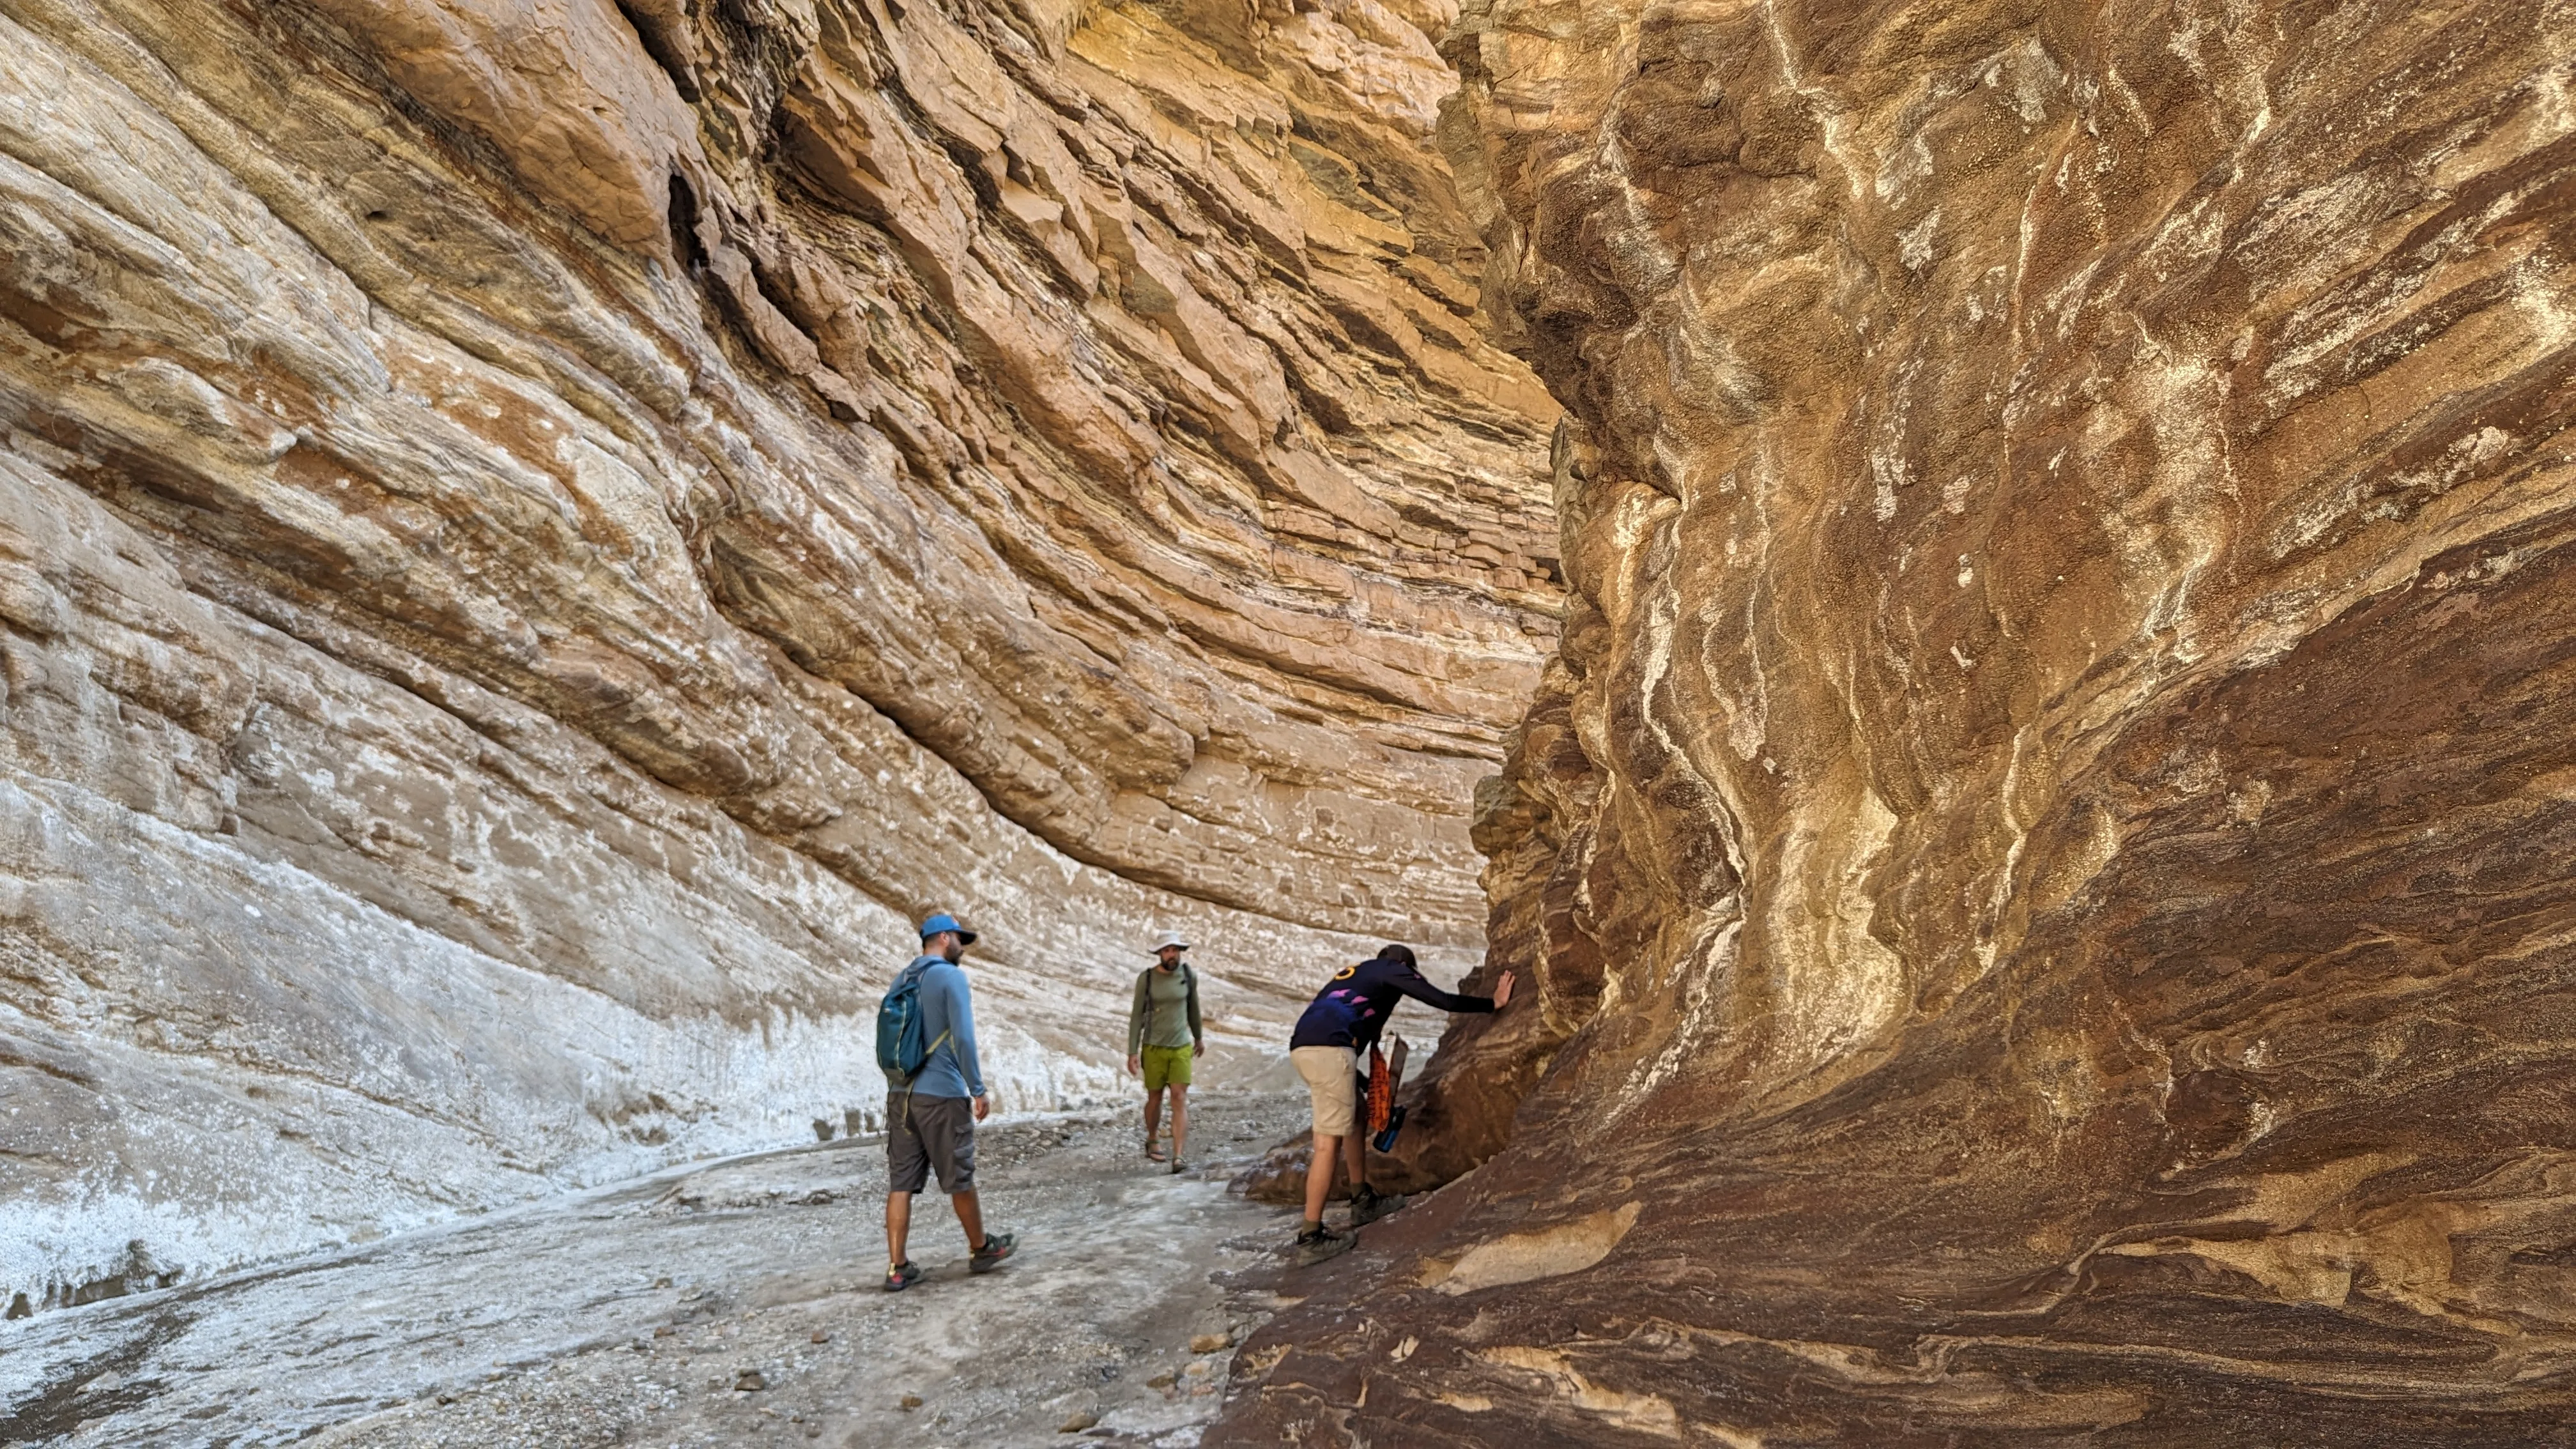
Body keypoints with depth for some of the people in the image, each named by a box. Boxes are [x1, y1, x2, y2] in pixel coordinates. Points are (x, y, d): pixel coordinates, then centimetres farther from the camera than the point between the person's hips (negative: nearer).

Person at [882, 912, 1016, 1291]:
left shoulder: (901, 980, 14)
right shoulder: (951, 977, -9)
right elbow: (963, 1038, -16)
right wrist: (978, 1090, -11)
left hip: (900, 1094, 7)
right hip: (941, 1093, -6)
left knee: (901, 1183, 4)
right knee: (959, 1178, 8)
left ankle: (897, 1268, 3)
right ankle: (981, 1249, 23)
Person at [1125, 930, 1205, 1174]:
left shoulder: (1189, 975, -5)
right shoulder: (1146, 978, -10)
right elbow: (1137, 1016, -7)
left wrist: (1199, 1038, 23)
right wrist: (1132, 1052, -12)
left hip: (1182, 1048, 1)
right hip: (1154, 1049, -1)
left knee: (1180, 1100, -12)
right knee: (1155, 1099, 12)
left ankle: (1178, 1157, -17)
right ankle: (1152, 1140, 40)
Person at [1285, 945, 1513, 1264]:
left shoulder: (1355, 973, 35)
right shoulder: (1393, 971, 14)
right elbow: (1445, 1001, 9)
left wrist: (1368, 1083, 39)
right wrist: (1493, 1003, 23)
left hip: (1301, 1047, 9)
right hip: (1329, 1049, -9)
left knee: (1354, 1117, 24)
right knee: (1329, 1141, -7)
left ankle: (1363, 1201, 34)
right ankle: (1311, 1238, -8)